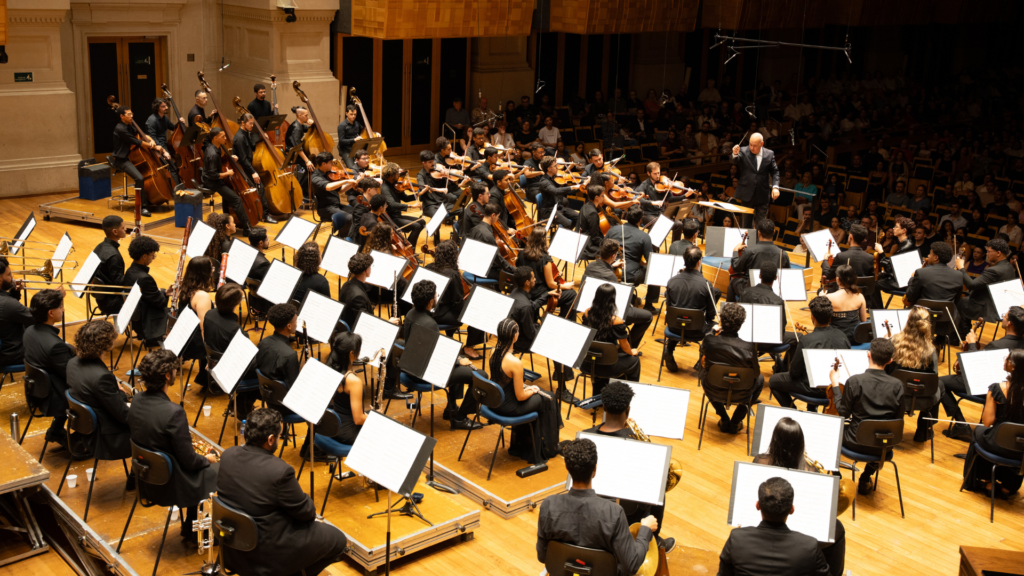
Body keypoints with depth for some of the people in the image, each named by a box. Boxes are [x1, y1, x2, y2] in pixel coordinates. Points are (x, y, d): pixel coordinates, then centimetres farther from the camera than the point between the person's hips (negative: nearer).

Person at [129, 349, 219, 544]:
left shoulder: (137, 400, -8)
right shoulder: (173, 412, -32)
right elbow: (189, 462, -23)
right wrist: (207, 459, -1)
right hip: (170, 487, -7)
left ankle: (189, 530, 38)